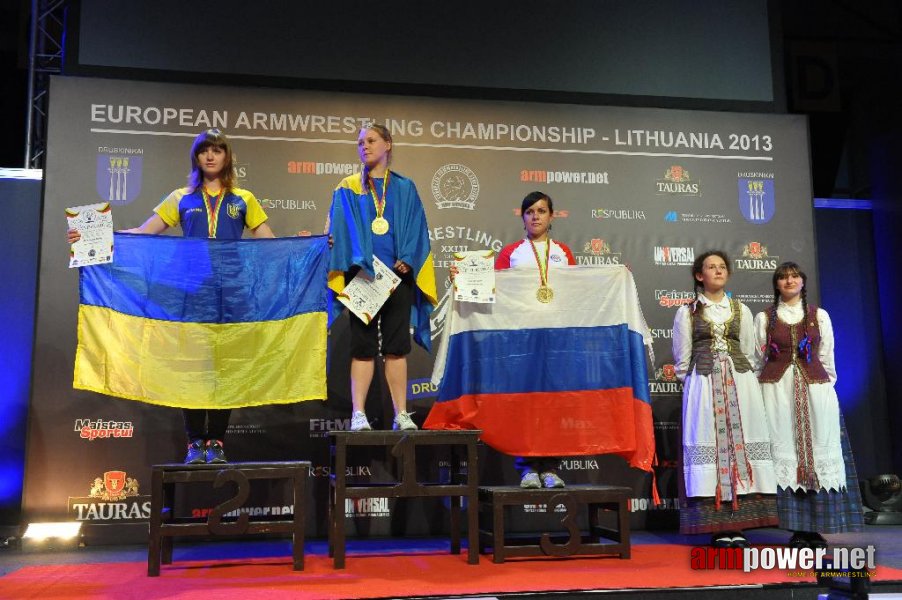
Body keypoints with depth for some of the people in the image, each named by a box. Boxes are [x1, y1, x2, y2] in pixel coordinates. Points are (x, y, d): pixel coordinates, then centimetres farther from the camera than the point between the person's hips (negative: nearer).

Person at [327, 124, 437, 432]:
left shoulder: (404, 188, 13)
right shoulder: (348, 189, 10)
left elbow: (416, 228, 6)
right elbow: (340, 228, -1)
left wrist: (407, 259, -10)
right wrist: (358, 262, -17)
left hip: (398, 274, 1)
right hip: (362, 276, -1)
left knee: (396, 347, 2)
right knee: (363, 346, -2)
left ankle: (401, 414, 6)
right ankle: (358, 414, 0)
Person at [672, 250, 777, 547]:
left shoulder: (741, 310, 14)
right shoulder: (687, 312, 6)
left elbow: (749, 353, 15)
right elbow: (682, 359, 6)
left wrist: (742, 382, 7)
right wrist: (692, 386, 3)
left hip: (740, 383, 2)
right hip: (703, 385, -2)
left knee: (741, 441, -4)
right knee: (709, 444, -7)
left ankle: (738, 526, 1)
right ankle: (718, 527, -3)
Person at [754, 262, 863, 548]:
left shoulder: (819, 316, 9)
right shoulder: (764, 317, 7)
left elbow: (826, 357, 11)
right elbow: (758, 359, 8)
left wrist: (828, 386, 7)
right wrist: (758, 394, 5)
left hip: (815, 389, 1)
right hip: (777, 391, -1)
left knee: (819, 451, -2)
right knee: (785, 452, -4)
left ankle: (816, 527, 4)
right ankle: (797, 529, 0)